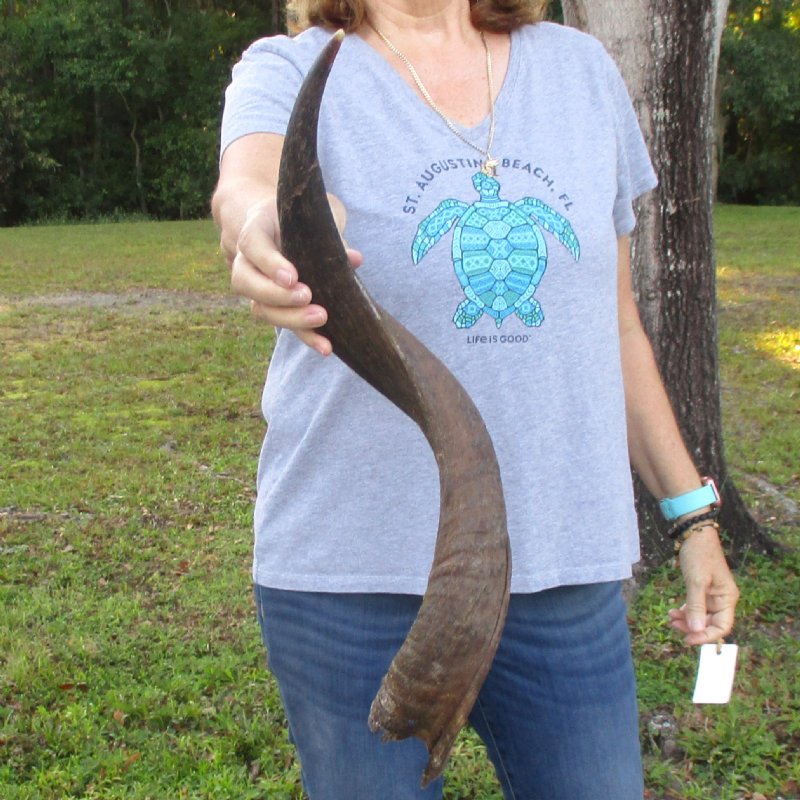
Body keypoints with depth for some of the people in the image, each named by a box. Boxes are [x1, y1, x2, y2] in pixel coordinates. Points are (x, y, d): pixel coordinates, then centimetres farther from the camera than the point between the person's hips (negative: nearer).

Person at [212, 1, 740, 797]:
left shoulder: (581, 68, 9)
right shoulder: (289, 73, -1)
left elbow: (615, 324, 12)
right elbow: (243, 187, -26)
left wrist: (691, 512, 12)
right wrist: (265, 225, -49)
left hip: (564, 564, 3)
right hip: (353, 573, -2)